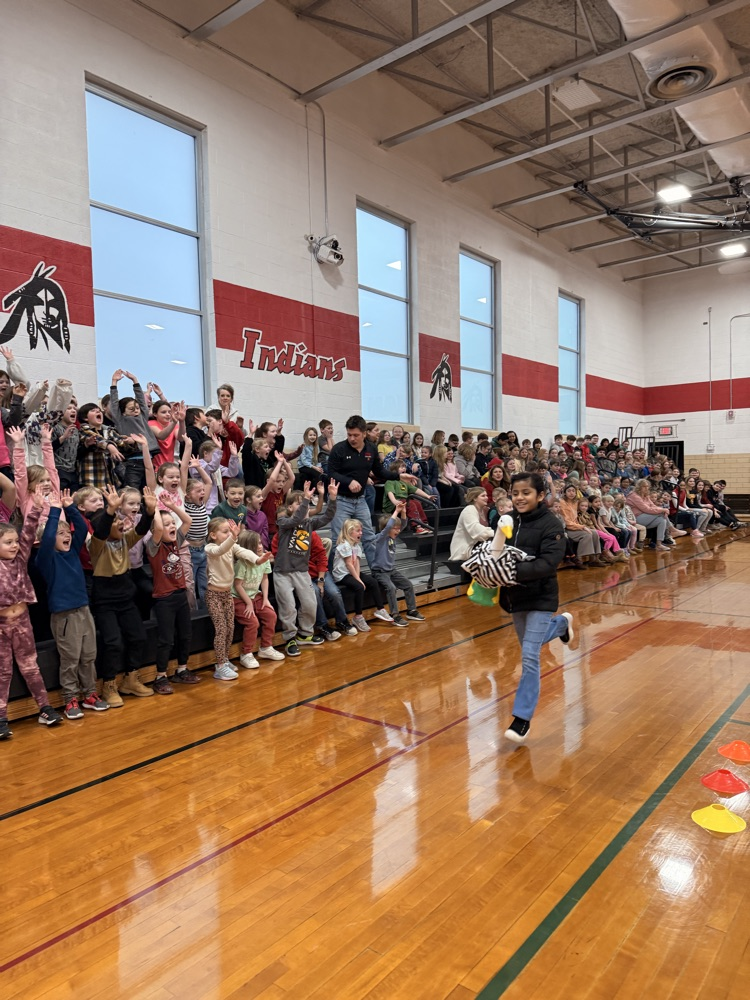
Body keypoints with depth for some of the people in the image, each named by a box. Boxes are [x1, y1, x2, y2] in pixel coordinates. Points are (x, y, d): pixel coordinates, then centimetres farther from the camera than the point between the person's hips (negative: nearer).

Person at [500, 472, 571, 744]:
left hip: (540, 598, -6)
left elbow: (549, 562, -27)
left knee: (530, 657, -10)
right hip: (515, 596, 6)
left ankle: (522, 718, 2)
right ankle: (562, 623, 56)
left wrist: (516, 571, -37)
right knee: (529, 648, 26)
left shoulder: (550, 524, -17)